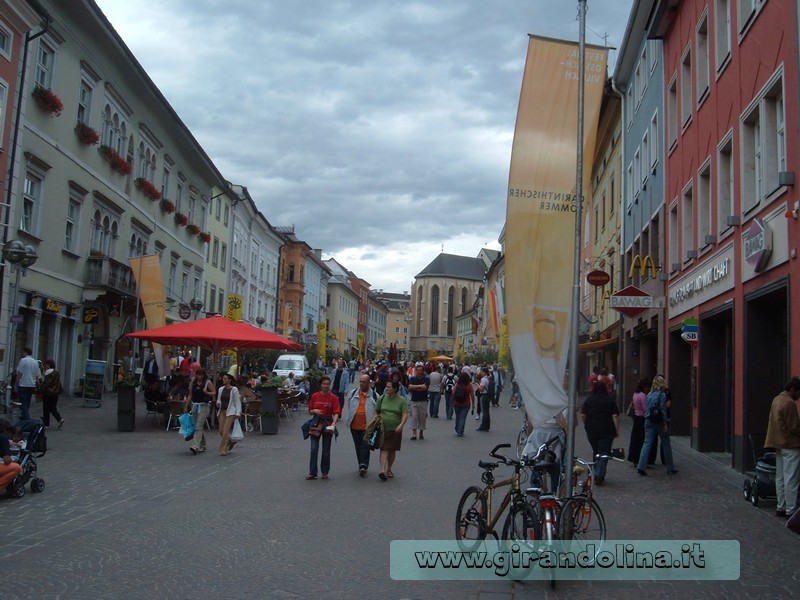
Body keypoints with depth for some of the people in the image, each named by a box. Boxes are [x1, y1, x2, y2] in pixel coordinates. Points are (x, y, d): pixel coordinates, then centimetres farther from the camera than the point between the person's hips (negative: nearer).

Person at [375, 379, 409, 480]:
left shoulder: (402, 400, -3)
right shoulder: (382, 398, 4)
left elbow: (405, 414, -9)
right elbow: (376, 411, 12)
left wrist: (401, 425, -24)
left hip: (395, 430, 0)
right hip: (383, 429, 0)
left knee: (392, 450, 10)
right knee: (384, 449, -10)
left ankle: (389, 470, 26)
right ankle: (383, 470, -19)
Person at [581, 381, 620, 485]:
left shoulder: (588, 400, 4)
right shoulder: (610, 401, -1)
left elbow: (583, 415, 3)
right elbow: (615, 416, -6)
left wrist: (587, 425, 18)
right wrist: (617, 430, -2)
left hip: (591, 431, 3)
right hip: (606, 431, -2)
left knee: (595, 452, 18)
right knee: (604, 453, -1)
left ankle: (597, 474, 24)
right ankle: (600, 474, -14)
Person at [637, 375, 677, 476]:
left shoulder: (649, 395, 9)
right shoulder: (662, 395, -9)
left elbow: (647, 409, 10)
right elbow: (663, 410, -12)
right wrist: (665, 423, -10)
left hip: (649, 421, 5)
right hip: (659, 422, -5)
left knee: (647, 443, 1)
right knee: (666, 444, 9)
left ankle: (641, 467, -10)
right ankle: (670, 468, 17)